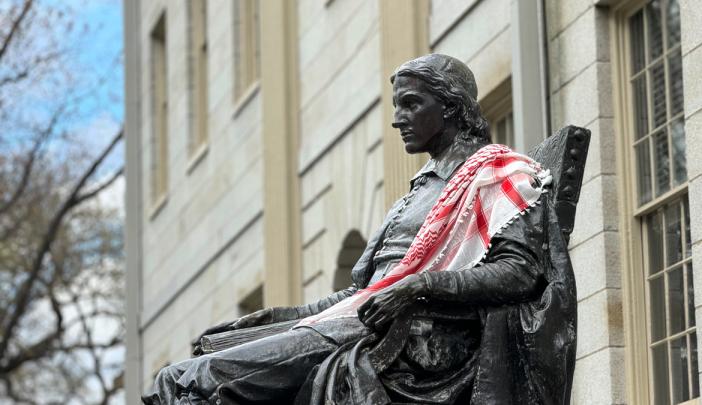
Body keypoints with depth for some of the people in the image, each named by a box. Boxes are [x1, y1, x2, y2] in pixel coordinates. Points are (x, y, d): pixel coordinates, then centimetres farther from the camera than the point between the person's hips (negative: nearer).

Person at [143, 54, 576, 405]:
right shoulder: (423, 187, 31)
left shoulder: (495, 174, 5)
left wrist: (422, 286, -24)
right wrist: (277, 316, 17)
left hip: (415, 344, -9)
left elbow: (521, 273, -12)